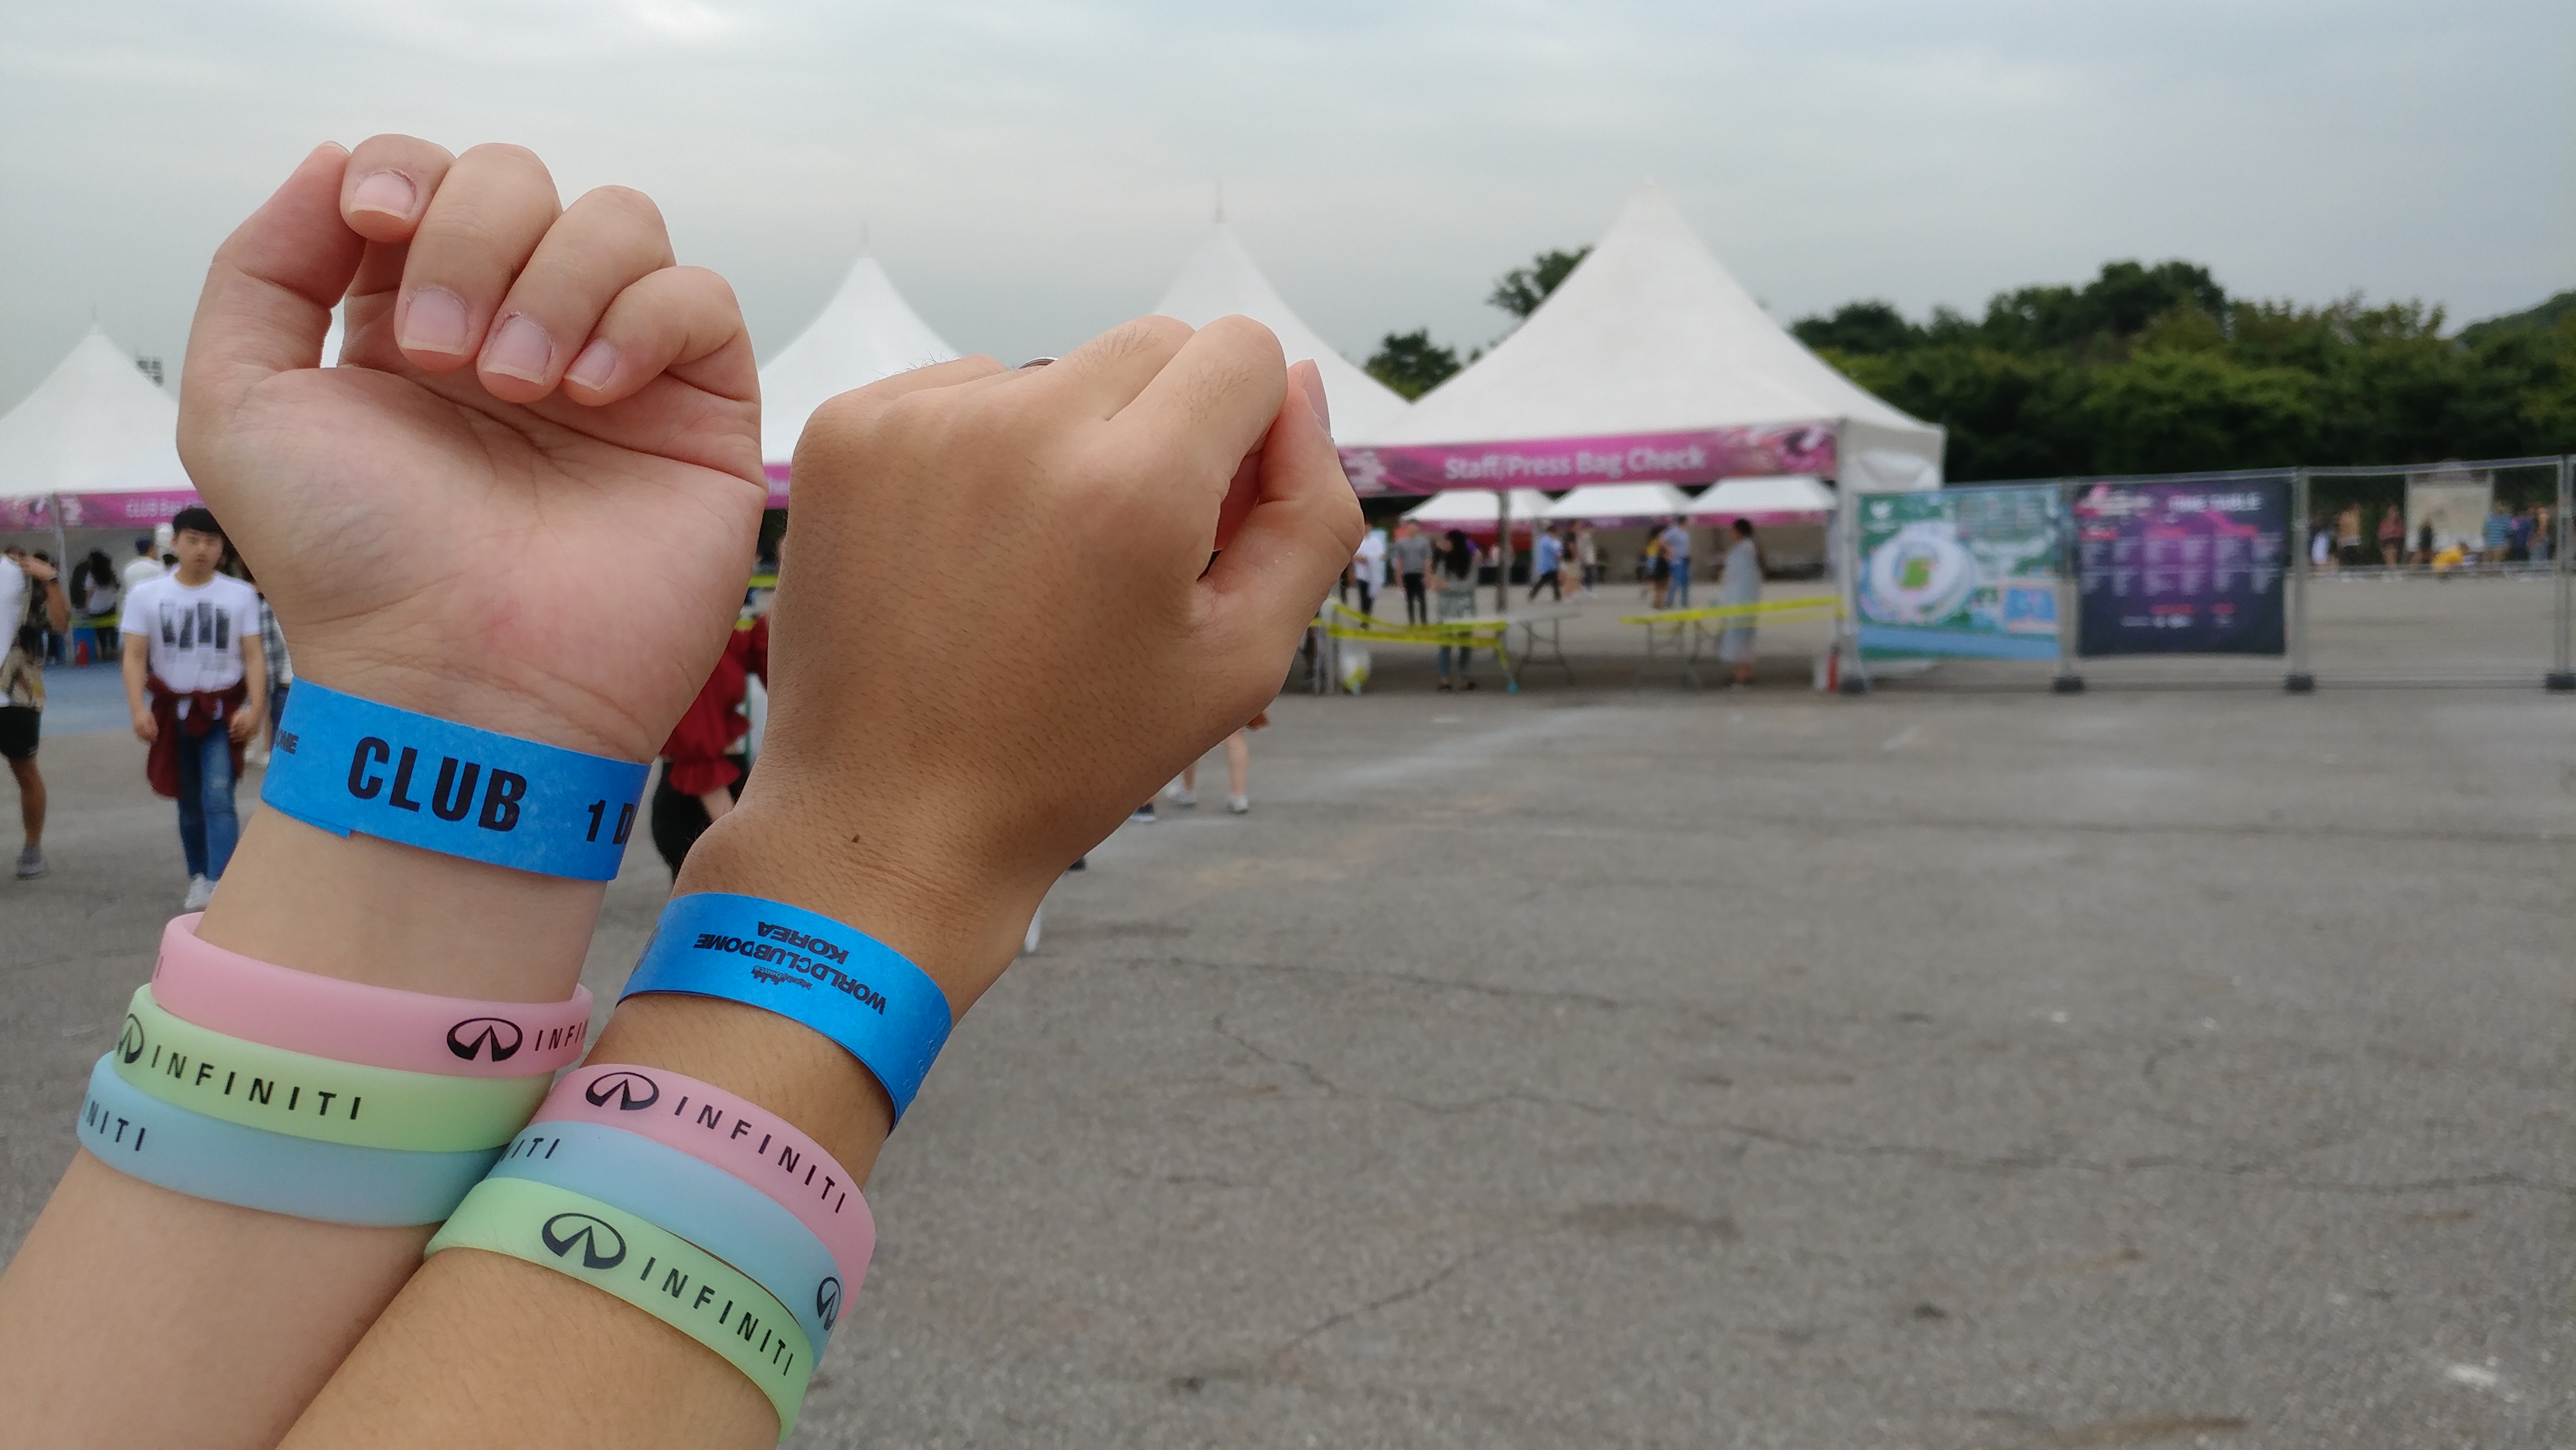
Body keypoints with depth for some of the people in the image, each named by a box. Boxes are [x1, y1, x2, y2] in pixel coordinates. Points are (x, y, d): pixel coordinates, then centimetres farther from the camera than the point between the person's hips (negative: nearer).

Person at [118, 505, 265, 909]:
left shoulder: (240, 595, -2)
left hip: (223, 712, -2)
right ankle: (198, 879, 28)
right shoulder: (146, 595, -1)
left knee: (218, 799, -16)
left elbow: (254, 656, -3)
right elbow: (135, 657, -4)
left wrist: (254, 708, -15)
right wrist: (138, 709, -17)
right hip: (173, 712, 2)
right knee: (189, 804, 13)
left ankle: (219, 887, -22)